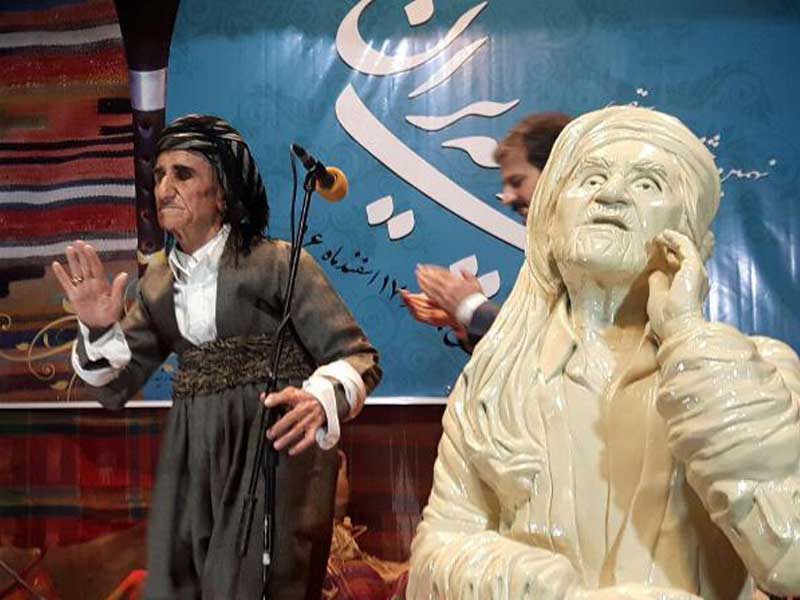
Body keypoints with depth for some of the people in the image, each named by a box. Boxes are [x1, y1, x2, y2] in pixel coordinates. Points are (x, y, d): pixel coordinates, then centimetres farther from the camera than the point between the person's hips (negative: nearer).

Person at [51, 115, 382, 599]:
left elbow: (357, 356, -10)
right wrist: (99, 329, -9)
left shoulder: (279, 262, -8)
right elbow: (115, 390, 10)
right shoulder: (158, 285, 10)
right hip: (192, 462, 6)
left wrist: (320, 400, -31)